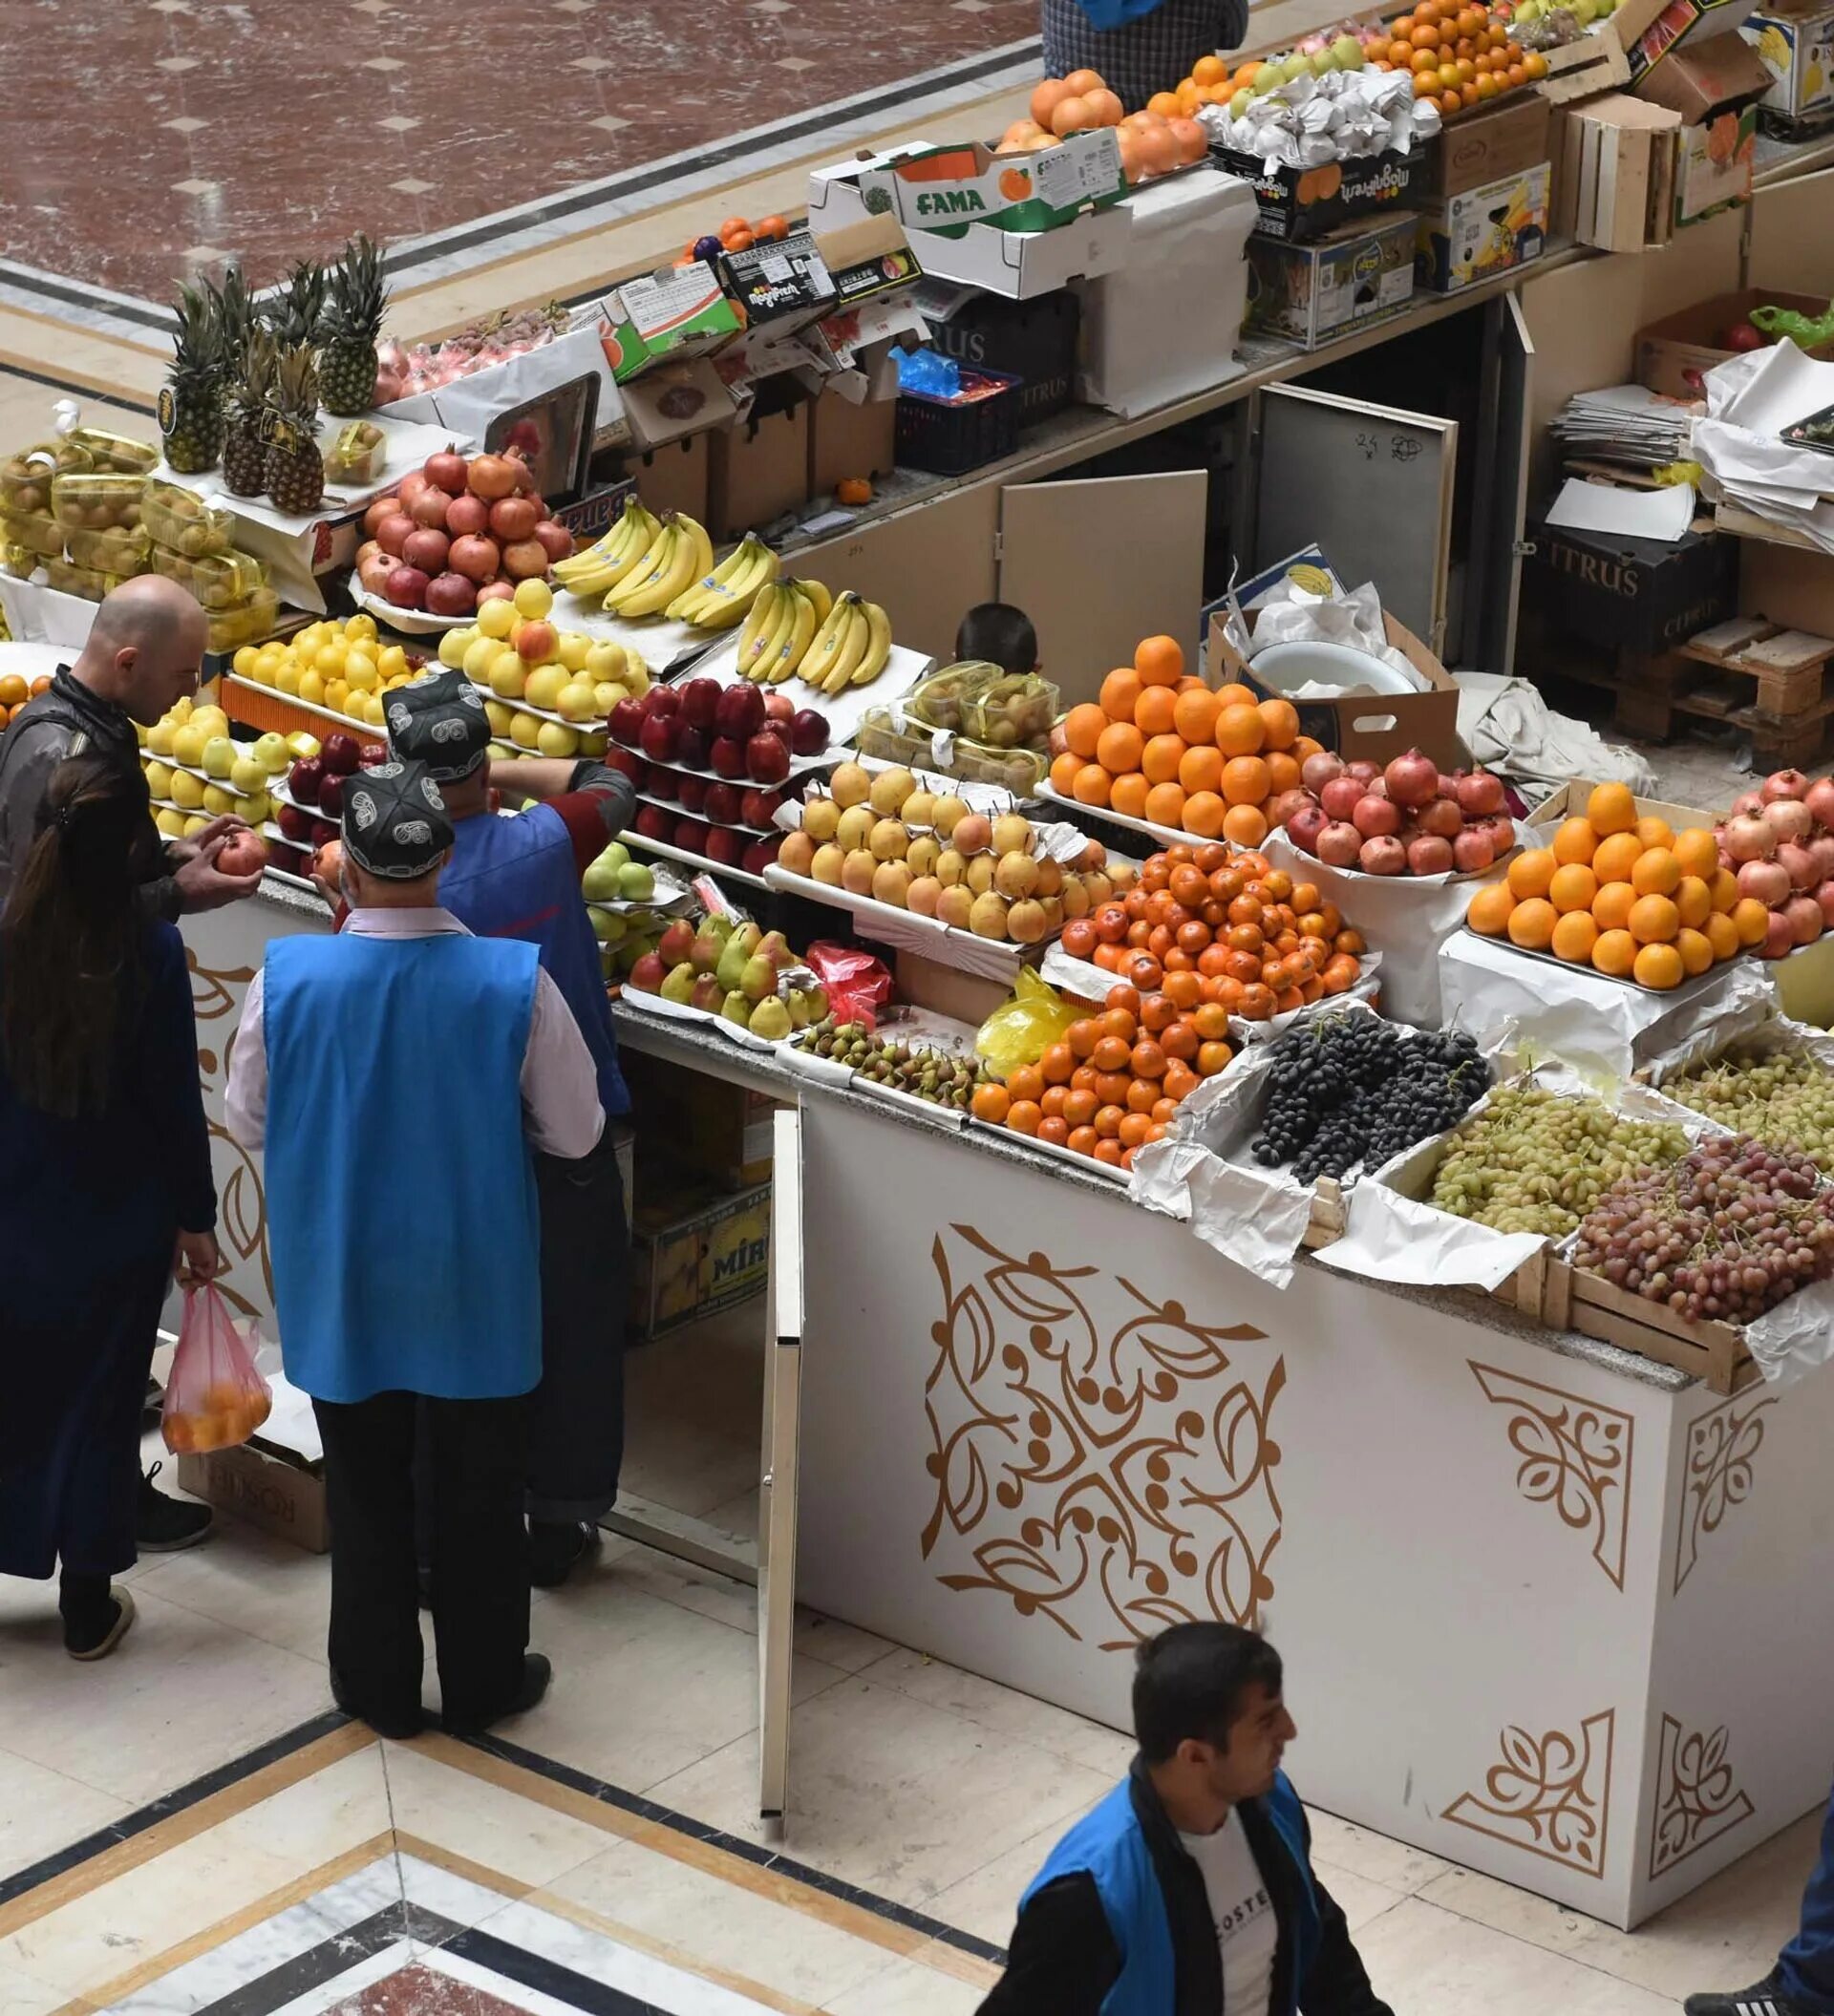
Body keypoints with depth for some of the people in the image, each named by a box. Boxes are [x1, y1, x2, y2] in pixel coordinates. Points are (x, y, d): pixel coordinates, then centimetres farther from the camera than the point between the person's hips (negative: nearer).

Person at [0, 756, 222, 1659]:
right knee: (99, 1404, 11)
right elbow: (175, 1099, -11)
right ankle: (88, 1604, 18)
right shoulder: (150, 950, -17)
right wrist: (193, 1216, 1)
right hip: (118, 1224, -2)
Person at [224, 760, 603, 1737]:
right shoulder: (516, 984, -20)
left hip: (342, 1289, 1)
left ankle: (378, 1685, 30)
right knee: (479, 1490, 17)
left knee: (365, 1489, 18)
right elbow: (574, 1132, -8)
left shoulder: (287, 978, -18)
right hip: (475, 1290, -1)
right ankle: (483, 1678, 31)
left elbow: (248, 1120, -3)